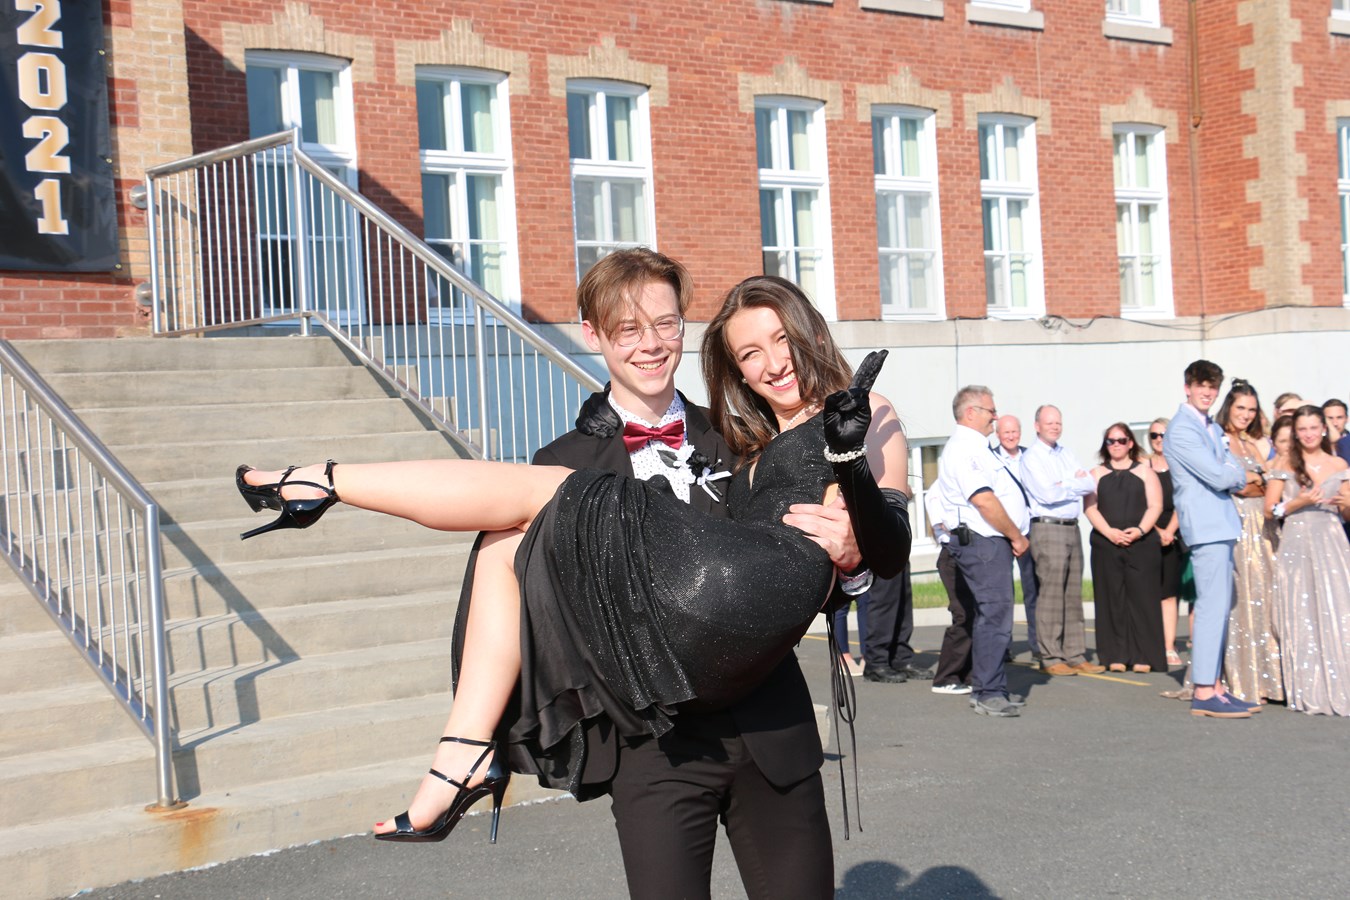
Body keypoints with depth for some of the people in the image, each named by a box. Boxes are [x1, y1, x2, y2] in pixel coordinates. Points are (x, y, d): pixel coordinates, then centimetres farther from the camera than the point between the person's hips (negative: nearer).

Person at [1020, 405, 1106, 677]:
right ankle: (1051, 659, -4)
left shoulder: (1066, 454, 18)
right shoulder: (1031, 457, -3)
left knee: (1074, 595, 7)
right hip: (1047, 529, -7)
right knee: (1050, 596, -8)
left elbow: (1091, 484, 8)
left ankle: (1075, 656, 11)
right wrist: (1076, 484, 0)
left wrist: (1064, 485, -7)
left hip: (1072, 529, 7)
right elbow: (1047, 494, -15)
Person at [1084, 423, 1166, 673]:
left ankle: (1143, 657, -1)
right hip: (1106, 545, 1)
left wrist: (1140, 530, -14)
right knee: (1112, 599, -1)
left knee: (1142, 598, -5)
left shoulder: (1145, 472, 12)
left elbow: (1155, 506, 3)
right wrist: (1109, 532, -12)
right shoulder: (1097, 473, 14)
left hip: (1142, 544, -1)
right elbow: (1090, 507, 3)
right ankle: (1116, 656, 2)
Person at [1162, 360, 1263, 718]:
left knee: (1220, 607, 9)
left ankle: (1213, 686, 13)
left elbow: (1237, 476, 15)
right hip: (1206, 527, -10)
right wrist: (1244, 476, 4)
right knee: (1212, 606, -12)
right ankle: (1203, 693, -11)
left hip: (1223, 525, 10)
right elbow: (1220, 477, -15)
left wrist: (1233, 477, -6)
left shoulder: (1213, 429, 20)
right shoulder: (1181, 430, -10)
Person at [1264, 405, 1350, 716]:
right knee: (1301, 615, -2)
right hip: (1296, 545, -1)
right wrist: (1299, 502, -12)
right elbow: (1270, 508, 3)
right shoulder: (1285, 464, 6)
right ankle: (1308, 693, 3)